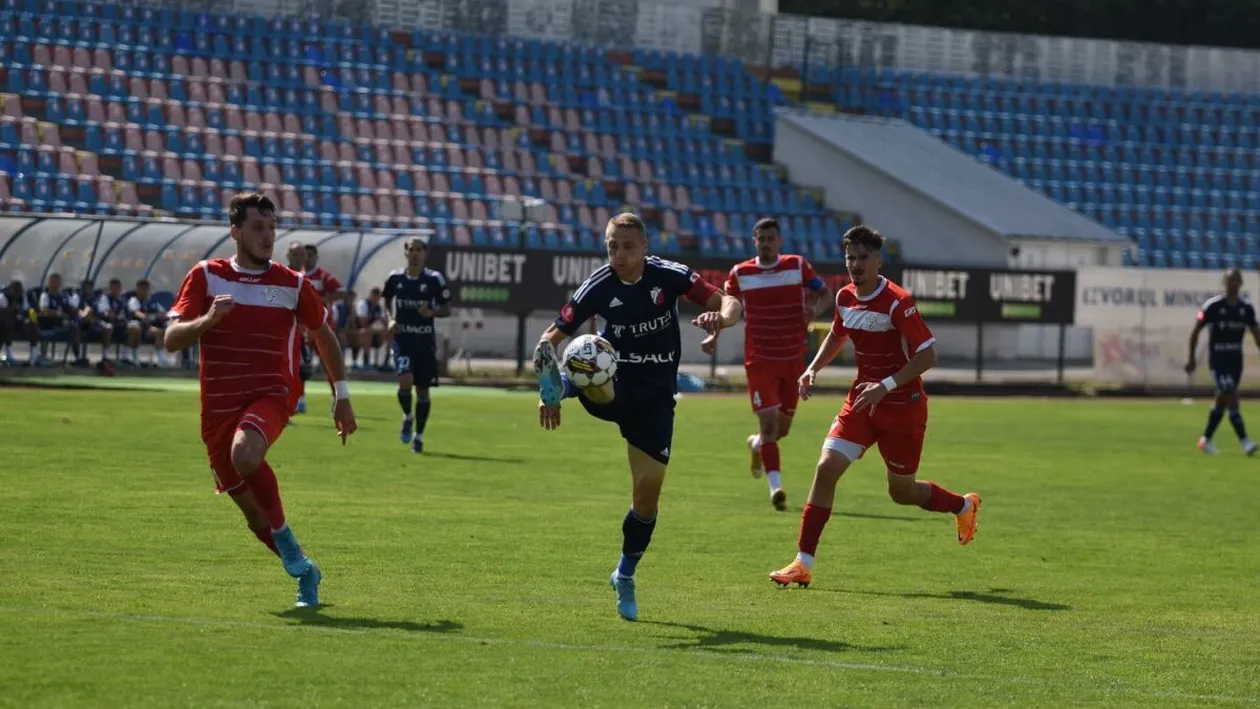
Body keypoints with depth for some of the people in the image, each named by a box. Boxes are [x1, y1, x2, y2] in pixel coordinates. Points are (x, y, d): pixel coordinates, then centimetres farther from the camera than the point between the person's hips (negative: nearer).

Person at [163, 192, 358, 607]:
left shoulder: (292, 285, 3)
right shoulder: (206, 277, 1)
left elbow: (324, 335, 18)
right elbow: (171, 340, -6)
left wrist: (342, 395, 15)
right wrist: (208, 319, -24)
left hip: (271, 395, -2)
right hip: (219, 405, 2)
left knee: (245, 454, -34)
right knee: (251, 506, 5)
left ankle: (286, 543, -16)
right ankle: (303, 571, 26)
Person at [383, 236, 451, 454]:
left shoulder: (434, 279, -3)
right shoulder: (395, 277, 2)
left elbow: (447, 309, 2)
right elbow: (387, 301, 18)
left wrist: (432, 312, -19)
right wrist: (389, 320, 0)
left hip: (425, 340, 0)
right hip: (401, 338, 0)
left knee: (423, 389, 5)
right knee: (405, 380, -21)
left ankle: (418, 435, 20)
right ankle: (407, 417, 9)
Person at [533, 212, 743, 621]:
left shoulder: (669, 276, -8)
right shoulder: (598, 288, -10)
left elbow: (729, 303, -7)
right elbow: (552, 338, -7)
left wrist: (720, 318, -32)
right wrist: (548, 389, -23)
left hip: (655, 395, 1)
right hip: (614, 386, -1)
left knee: (648, 490, 1)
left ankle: (624, 577, 19)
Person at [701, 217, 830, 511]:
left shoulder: (798, 266, -1)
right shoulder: (740, 273, -1)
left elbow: (825, 293, 8)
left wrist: (815, 308, -15)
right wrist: (714, 335, -4)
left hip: (793, 359, 2)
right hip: (759, 361, -2)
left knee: (782, 427, 12)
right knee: (768, 422, -16)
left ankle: (757, 444, 47)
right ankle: (776, 486, -19)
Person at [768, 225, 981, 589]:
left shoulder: (897, 303, -19)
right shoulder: (845, 297, 2)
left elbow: (927, 355, -22)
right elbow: (836, 336, 23)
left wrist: (885, 386, -30)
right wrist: (813, 369, 7)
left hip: (902, 406, -6)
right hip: (862, 400, 6)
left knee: (902, 491, 8)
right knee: (826, 468, -11)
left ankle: (964, 506, 40)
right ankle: (803, 564, -9)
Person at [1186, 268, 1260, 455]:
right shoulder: (1213, 306, -9)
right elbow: (1196, 331, -2)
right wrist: (1191, 359, -2)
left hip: (1236, 360, 5)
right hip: (1218, 360, -5)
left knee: (1222, 401, 11)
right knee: (1231, 398, -15)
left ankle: (1206, 439, 25)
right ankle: (1245, 441, -20)